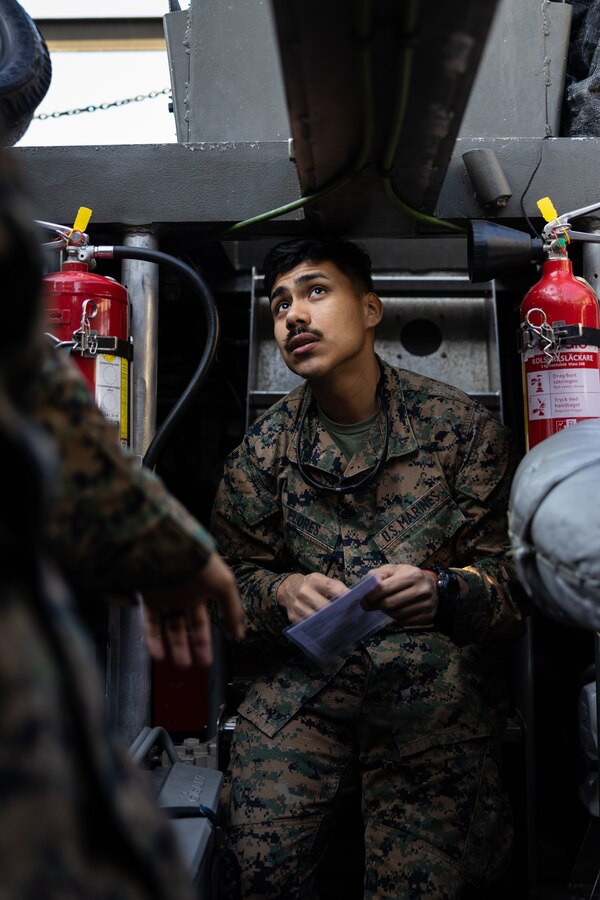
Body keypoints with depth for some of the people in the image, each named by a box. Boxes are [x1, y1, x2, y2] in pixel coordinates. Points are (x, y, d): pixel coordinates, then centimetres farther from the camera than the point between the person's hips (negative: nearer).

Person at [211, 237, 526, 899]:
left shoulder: (459, 425, 1)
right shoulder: (265, 446, 8)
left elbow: (513, 570, 1)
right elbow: (231, 577, 10)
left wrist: (443, 591, -20)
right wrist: (283, 593, -12)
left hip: (437, 692, -1)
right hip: (302, 683, 2)